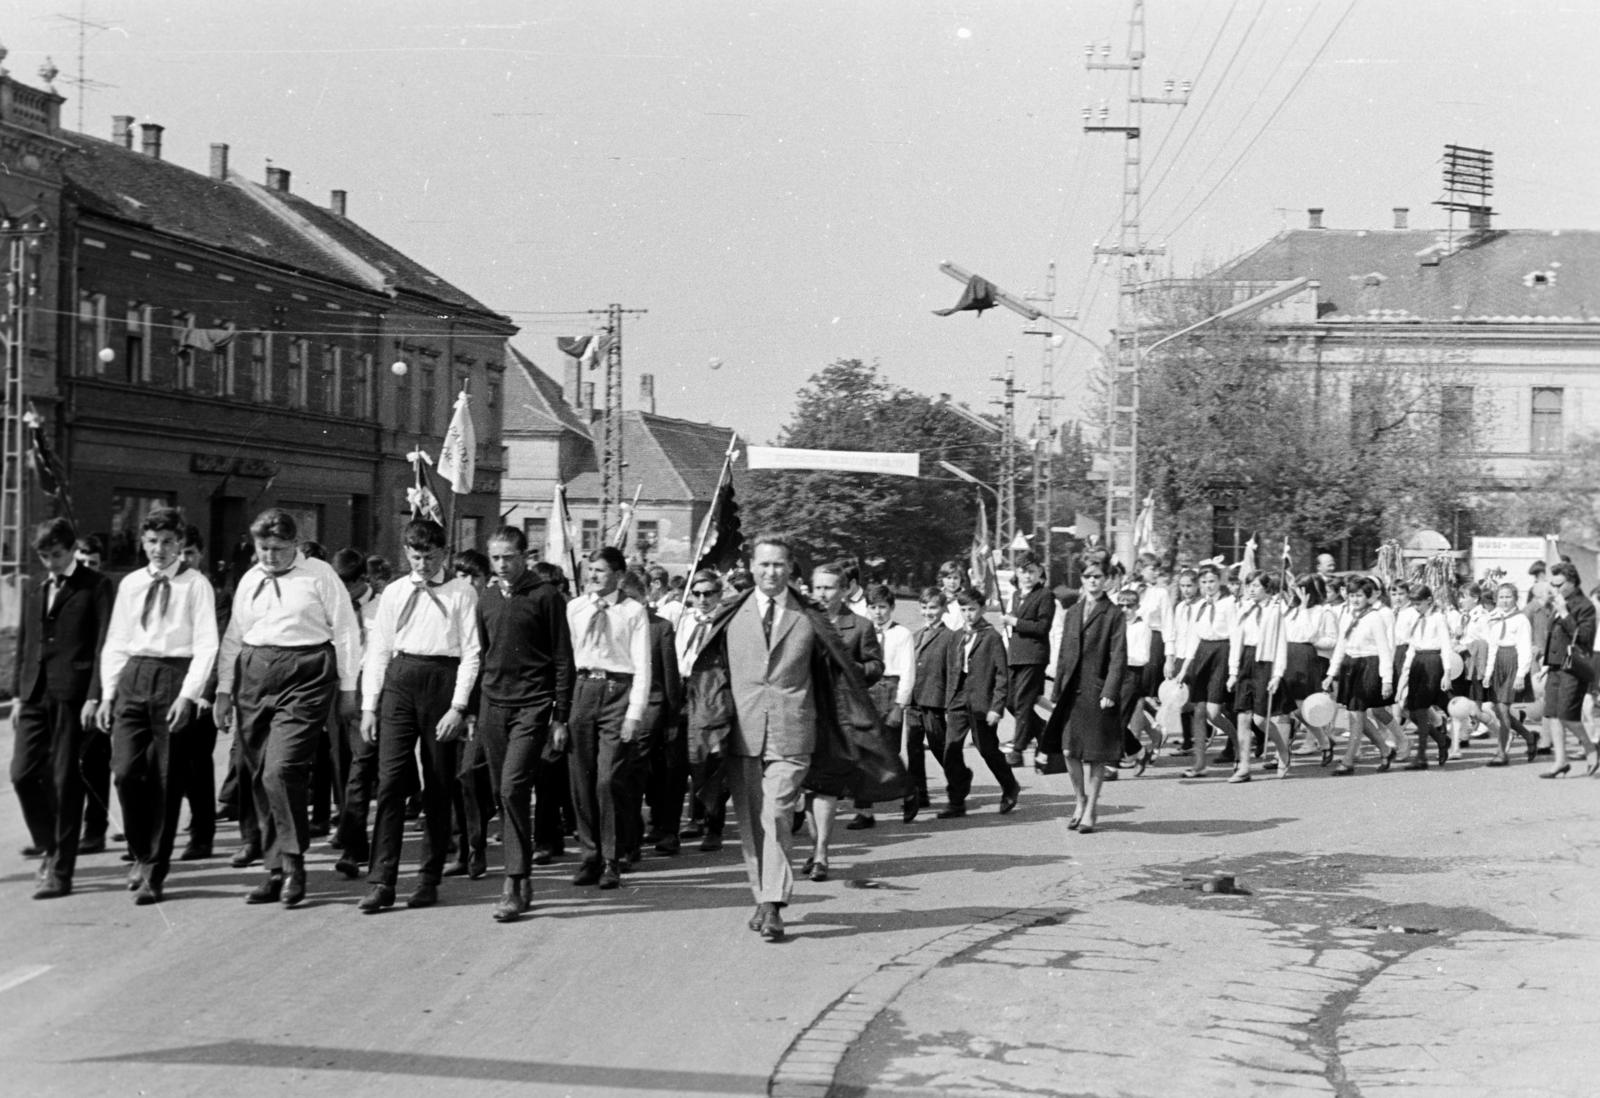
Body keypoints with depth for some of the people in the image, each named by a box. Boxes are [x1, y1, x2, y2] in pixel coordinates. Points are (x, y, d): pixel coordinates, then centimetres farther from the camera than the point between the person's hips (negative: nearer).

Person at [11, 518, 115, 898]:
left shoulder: (96, 587, 0)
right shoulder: (33, 591, 17)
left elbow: (103, 644, -6)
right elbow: (23, 644, 19)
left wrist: (94, 697, -13)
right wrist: (18, 694, 12)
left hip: (73, 695, -5)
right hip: (35, 695, 5)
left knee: (65, 782, -2)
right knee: (23, 773, -2)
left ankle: (60, 871, 4)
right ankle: (49, 848, 20)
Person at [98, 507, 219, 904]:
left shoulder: (195, 585, 0)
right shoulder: (130, 584, 13)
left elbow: (206, 644, -5)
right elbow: (115, 643, 16)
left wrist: (188, 694, -16)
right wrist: (108, 693, 7)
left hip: (175, 677, -3)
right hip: (133, 677, 3)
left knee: (167, 781, 0)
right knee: (126, 771, -8)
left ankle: (154, 873, 10)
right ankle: (141, 854, 15)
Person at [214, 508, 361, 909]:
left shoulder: (319, 575, 1)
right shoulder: (249, 581, 15)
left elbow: (346, 631, 1)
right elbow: (233, 636, 19)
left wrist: (347, 688, -1)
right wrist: (224, 690, 14)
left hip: (304, 679, -6)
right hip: (253, 676, 6)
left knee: (282, 771, -18)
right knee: (257, 777, 6)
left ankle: (293, 863, -5)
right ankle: (275, 870, 14)